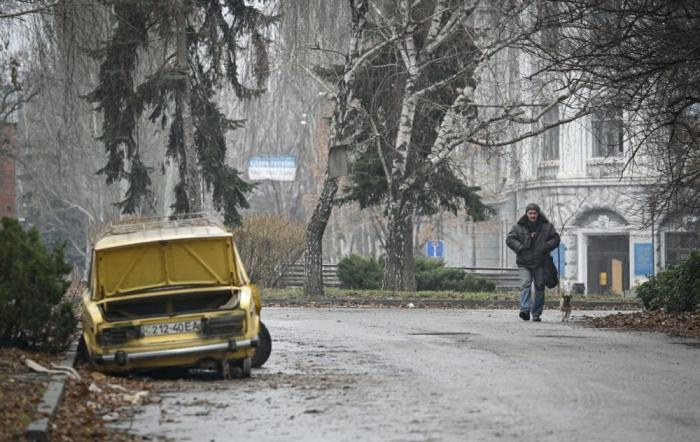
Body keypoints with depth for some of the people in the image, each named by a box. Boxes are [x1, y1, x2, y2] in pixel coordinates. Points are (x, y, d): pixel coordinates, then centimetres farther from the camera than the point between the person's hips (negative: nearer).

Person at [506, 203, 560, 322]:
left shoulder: (546, 226, 5)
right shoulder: (519, 226, 2)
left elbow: (555, 239, 10)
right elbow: (510, 240, 1)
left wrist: (546, 247, -7)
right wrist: (520, 248, -12)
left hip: (540, 264, 2)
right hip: (524, 264, -2)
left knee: (540, 287, 5)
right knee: (525, 285, -19)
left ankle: (536, 314, 13)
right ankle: (525, 310, -29)